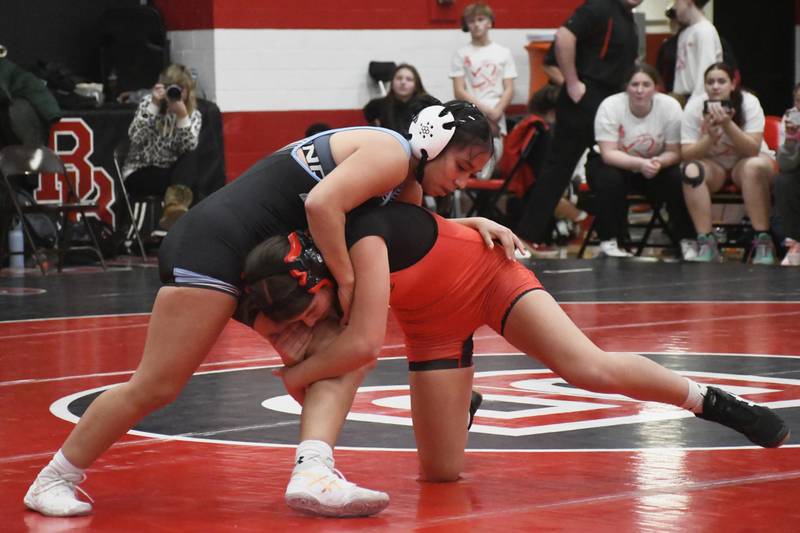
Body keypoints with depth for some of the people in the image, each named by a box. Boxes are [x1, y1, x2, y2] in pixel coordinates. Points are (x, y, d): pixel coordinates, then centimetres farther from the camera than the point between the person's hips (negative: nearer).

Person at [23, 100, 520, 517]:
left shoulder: (404, 181, 18)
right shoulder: (391, 154, -12)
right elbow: (322, 204, -26)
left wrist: (472, 224, 15)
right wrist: (347, 280, -18)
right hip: (214, 241, -11)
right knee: (155, 386, -10)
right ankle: (55, 479, 0)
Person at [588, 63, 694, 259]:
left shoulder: (670, 107, -18)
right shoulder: (610, 107, -23)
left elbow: (674, 152, -13)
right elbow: (609, 154, -25)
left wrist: (658, 162, -37)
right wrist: (640, 163, -42)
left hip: (654, 164, 2)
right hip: (616, 164, -2)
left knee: (678, 180, -25)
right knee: (609, 180, -34)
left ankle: (687, 241, -12)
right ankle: (609, 242, -22)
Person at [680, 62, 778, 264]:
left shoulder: (749, 103, -16)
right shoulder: (694, 106, -12)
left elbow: (753, 150, -24)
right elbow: (686, 154, -15)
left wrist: (728, 124, -36)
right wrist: (710, 137, -32)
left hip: (747, 160, -1)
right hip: (713, 164, 1)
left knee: (753, 167, -36)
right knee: (691, 171, -31)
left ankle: (762, 242, -32)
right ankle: (706, 243, -30)